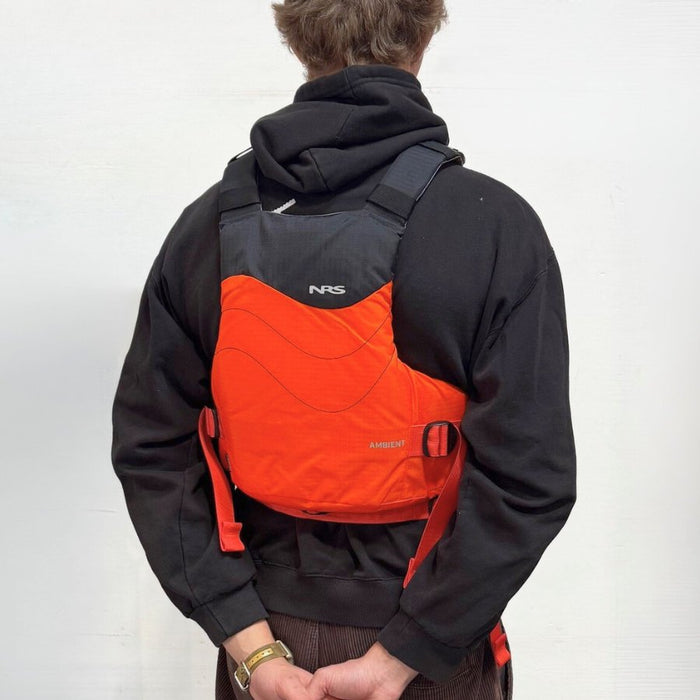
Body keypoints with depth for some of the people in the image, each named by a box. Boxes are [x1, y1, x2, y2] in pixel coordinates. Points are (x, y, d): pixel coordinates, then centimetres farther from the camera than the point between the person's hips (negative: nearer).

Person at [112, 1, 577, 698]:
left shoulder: (210, 222, -7)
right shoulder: (498, 224, -15)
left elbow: (149, 449, -9)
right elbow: (528, 478, -21)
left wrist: (250, 642, -10)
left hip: (266, 627, 3)